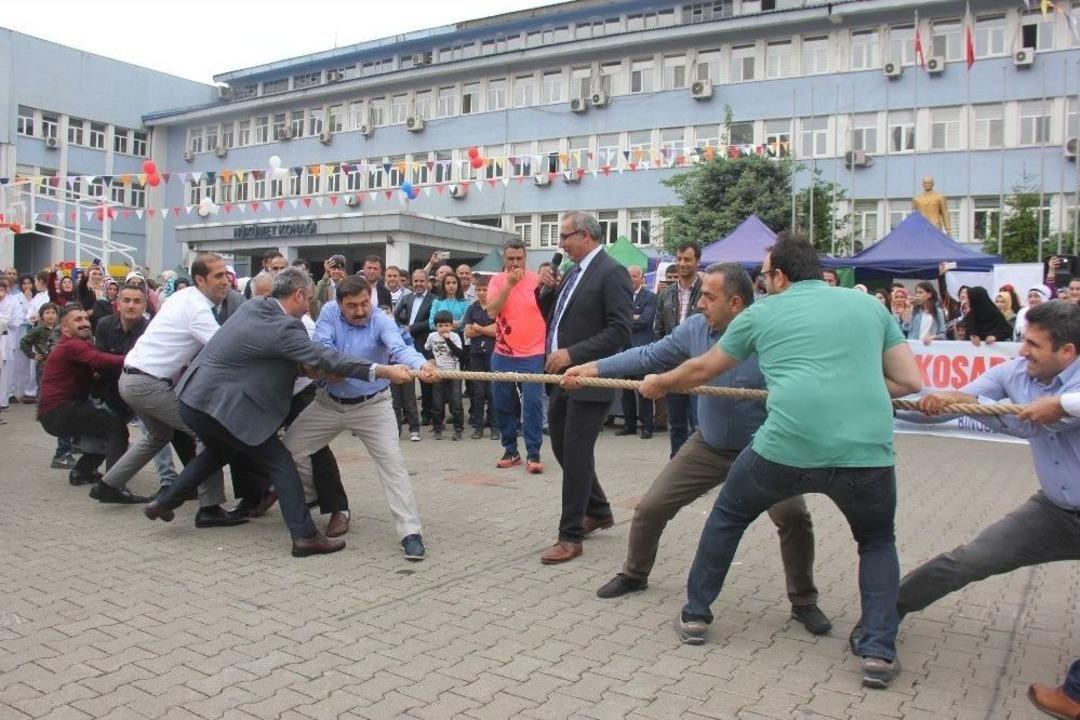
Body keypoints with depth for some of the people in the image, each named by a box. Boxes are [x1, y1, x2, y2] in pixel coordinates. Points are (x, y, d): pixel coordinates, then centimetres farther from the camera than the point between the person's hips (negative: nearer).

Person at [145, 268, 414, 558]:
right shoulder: (283, 327, -19)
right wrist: (384, 371, -28)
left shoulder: (251, 306, 8)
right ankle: (305, 536, -2)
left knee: (220, 451, 34)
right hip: (220, 404, -9)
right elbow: (325, 358, -25)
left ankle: (164, 503, 40)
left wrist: (306, 367, 14)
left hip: (194, 396, 9)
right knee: (280, 462, -1)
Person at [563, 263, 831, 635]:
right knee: (650, 508, 3)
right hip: (708, 446, 4)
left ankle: (803, 601, 7)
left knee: (793, 517, -20)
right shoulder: (695, 328, -12)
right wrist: (592, 368, -6)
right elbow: (648, 356, -3)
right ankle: (634, 574, 31)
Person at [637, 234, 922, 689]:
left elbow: (702, 369, 24)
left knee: (727, 516, 26)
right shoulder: (870, 305, 17)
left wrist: (659, 384, 42)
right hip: (867, 452, 2)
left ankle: (695, 615, 33)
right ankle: (879, 650, 15)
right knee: (878, 543, 29)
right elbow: (910, 382, 15)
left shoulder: (762, 312, 14)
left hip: (788, 447, -1)